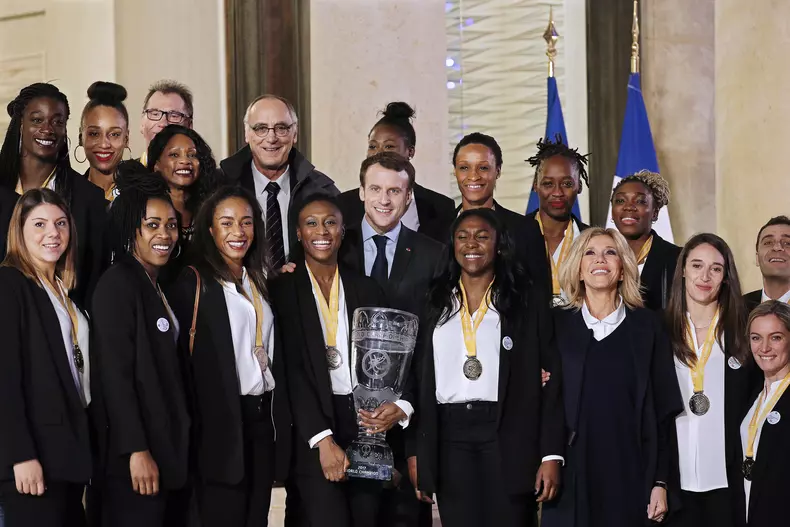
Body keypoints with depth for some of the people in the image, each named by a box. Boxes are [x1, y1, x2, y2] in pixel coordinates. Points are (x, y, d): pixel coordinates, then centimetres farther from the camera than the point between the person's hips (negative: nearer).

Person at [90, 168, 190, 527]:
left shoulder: (159, 287, 16)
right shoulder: (118, 283, -9)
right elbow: (115, 372, -16)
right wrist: (137, 450, -20)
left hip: (172, 448, 8)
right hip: (137, 455, -8)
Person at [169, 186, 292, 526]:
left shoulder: (261, 282, 15)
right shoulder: (193, 284, -6)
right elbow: (182, 359, -10)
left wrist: (281, 420, 11)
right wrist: (193, 430, -15)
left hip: (265, 417, 6)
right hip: (223, 420, -6)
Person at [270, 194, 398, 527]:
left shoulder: (366, 289, 12)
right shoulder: (283, 290, 0)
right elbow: (292, 371, -7)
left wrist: (401, 406, -11)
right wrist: (323, 440, -15)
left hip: (367, 423, 4)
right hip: (311, 428, -4)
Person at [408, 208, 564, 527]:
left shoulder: (529, 306, 5)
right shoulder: (434, 306, 13)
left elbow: (550, 382, 1)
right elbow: (419, 381, 12)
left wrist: (552, 454, -7)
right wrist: (415, 452, 6)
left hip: (508, 437, -2)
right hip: (449, 440, 2)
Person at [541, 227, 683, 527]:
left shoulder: (647, 325, 5)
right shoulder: (557, 324, 6)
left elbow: (664, 409, 4)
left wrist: (660, 482, -1)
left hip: (629, 475, 0)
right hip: (570, 474, 0)